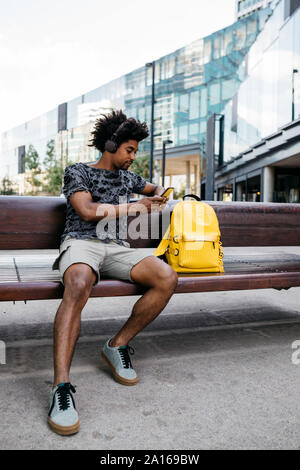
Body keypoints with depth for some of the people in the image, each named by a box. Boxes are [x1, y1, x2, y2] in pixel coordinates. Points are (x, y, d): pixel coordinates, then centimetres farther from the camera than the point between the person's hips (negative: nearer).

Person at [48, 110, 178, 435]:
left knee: (167, 278, -23)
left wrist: (158, 196, 17)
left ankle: (118, 345, -10)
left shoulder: (127, 177, 26)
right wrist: (133, 207, 0)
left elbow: (155, 189, 43)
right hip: (81, 242, -5)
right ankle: (61, 387, -39)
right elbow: (87, 211, -7)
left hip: (117, 248, 5)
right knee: (78, 287, -41)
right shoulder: (77, 171, 9)